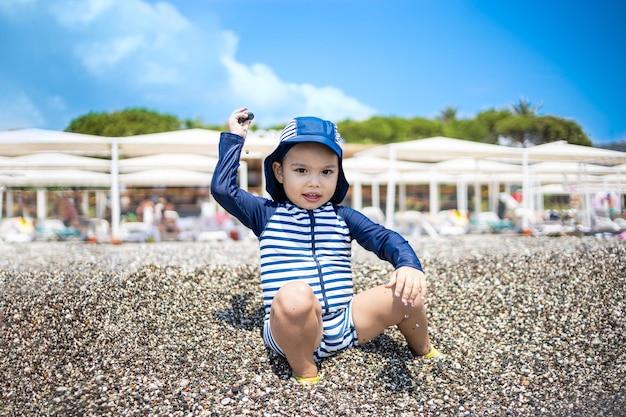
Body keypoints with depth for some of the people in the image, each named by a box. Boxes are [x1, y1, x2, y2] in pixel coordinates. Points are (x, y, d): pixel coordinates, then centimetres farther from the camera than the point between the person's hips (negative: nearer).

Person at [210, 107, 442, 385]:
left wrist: (409, 265, -23)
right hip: (292, 332, -3)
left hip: (346, 324, 4)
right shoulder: (267, 215, 5)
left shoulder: (343, 217, 10)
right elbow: (222, 188, -6)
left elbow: (385, 239, -1)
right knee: (295, 294, -38)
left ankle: (424, 354, 19)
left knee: (407, 294, -12)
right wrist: (234, 138, 3)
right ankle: (304, 372, -14)